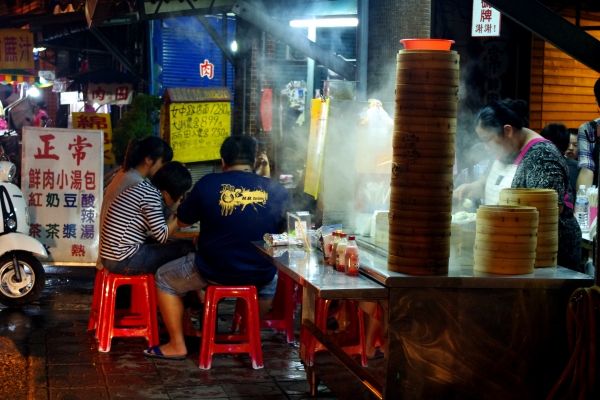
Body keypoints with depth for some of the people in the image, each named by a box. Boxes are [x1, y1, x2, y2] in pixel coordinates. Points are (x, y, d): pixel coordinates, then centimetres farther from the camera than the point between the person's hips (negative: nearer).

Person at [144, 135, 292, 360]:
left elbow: (182, 221, 3)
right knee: (271, 276, 39)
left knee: (164, 279, 23)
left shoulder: (208, 184, -10)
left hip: (213, 271, -2)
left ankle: (177, 345, 23)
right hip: (259, 274, 3)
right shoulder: (277, 190, -6)